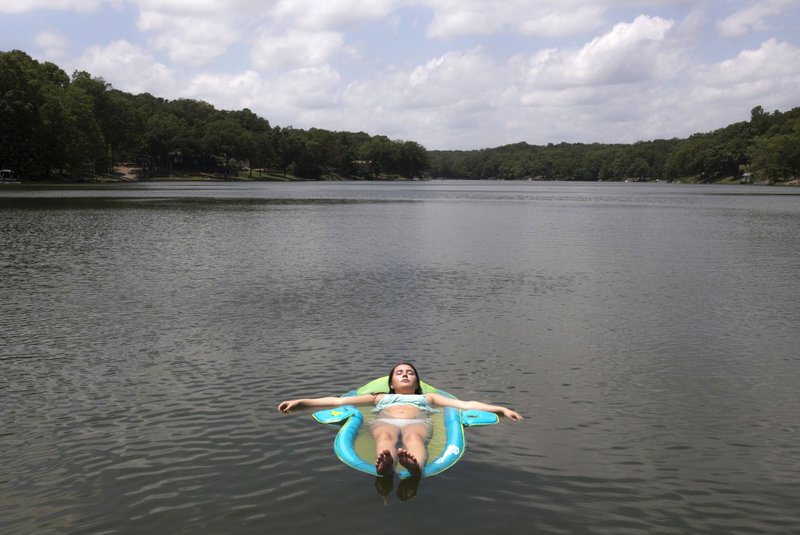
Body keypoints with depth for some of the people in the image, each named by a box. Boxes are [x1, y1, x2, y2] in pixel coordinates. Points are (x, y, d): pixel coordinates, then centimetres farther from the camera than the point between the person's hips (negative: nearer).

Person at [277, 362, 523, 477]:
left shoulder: (428, 397, 40)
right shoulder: (379, 396, 40)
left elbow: (466, 404, 27)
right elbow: (339, 400, 29)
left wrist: (500, 408, 14)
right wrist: (301, 401, 18)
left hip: (417, 422, 0)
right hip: (385, 422, 0)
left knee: (413, 437, -40)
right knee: (386, 436, -40)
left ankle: (416, 467, -76)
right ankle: (385, 467, -75)